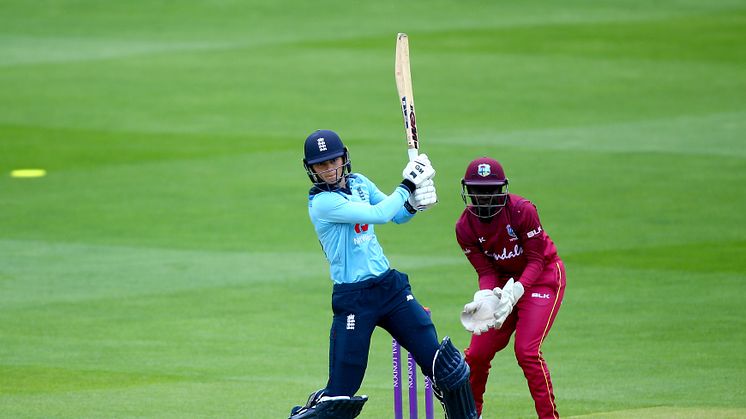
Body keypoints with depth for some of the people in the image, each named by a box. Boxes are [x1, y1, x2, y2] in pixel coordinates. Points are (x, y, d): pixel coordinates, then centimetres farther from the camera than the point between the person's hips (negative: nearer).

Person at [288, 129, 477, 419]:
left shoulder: (359, 183, 8)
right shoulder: (322, 202, -15)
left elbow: (396, 215, 19)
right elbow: (379, 215, -22)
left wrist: (414, 203, -2)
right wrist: (407, 185, -11)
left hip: (391, 287, 6)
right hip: (353, 300, -6)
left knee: (444, 365, 1)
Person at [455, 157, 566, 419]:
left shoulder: (522, 210, -25)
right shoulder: (465, 227, -12)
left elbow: (536, 260, -21)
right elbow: (485, 270, -10)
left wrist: (515, 292, -35)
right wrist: (484, 298, -31)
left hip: (543, 277, -5)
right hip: (505, 283, 5)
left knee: (527, 350, -21)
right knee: (477, 353, 2)